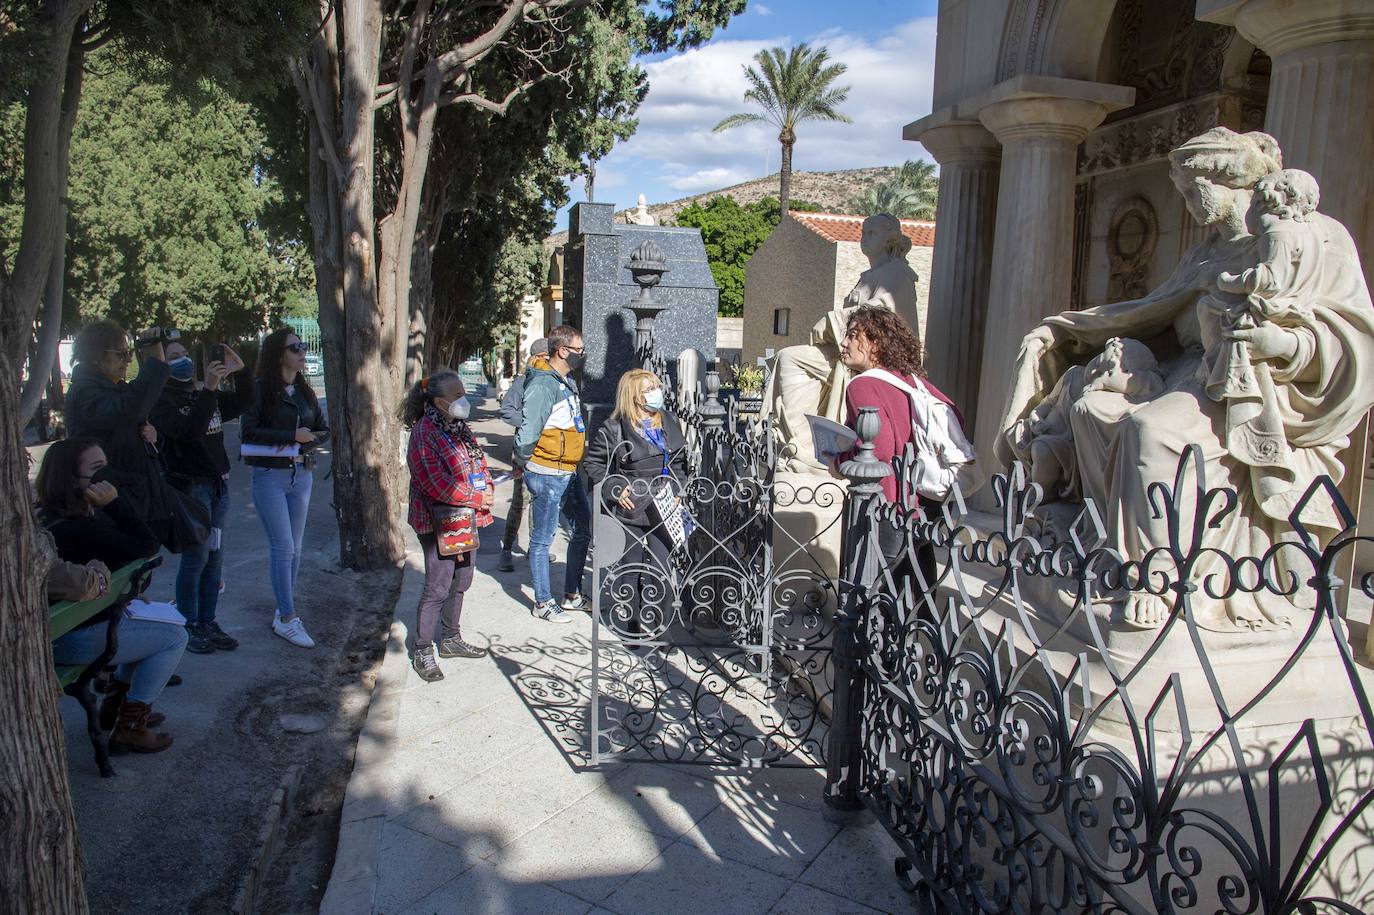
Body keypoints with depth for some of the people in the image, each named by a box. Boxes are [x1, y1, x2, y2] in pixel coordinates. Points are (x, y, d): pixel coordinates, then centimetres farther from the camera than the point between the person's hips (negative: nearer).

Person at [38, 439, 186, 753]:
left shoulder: (48, 516, 2)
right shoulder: (75, 530, -32)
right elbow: (148, 546, -25)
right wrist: (114, 502, -29)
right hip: (72, 640, -10)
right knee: (173, 636, -2)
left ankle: (117, 704, 31)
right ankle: (129, 728, 5)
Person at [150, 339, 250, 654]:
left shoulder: (205, 394, 13)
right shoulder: (161, 400, -8)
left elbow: (241, 403, 10)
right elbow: (188, 430, -24)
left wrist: (240, 372, -7)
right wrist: (209, 389, -31)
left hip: (218, 485, 7)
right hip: (188, 487, -7)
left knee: (214, 557, 9)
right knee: (196, 558, -5)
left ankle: (208, 623, 18)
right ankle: (190, 628, 8)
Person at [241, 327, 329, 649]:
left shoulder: (305, 391, 12)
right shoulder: (260, 389, -7)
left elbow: (323, 430, 11)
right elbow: (248, 431, -15)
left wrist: (303, 441, -9)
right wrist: (293, 435, -16)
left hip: (301, 475, 6)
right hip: (270, 476, -6)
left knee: (294, 549, 9)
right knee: (284, 548, -6)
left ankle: (283, 612, 22)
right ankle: (288, 619, 3)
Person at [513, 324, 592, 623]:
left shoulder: (567, 380, 11)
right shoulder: (544, 385, -20)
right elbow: (527, 433, -24)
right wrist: (524, 462, -10)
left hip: (569, 472, 10)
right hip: (547, 476, -10)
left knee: (583, 529, 17)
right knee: (542, 539, 3)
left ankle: (573, 595, 30)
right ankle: (543, 603, 15)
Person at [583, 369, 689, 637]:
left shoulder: (669, 423, 8)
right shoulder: (614, 429, -7)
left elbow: (680, 462, 19)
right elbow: (593, 462, 0)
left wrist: (676, 491, 6)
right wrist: (615, 490, -9)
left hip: (662, 511, 4)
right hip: (629, 510, -3)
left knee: (661, 567, -1)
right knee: (630, 566, 7)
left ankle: (654, 619, 13)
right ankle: (627, 621, 22)